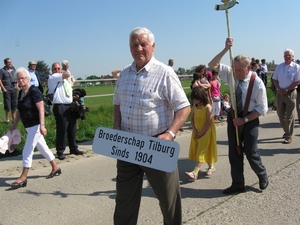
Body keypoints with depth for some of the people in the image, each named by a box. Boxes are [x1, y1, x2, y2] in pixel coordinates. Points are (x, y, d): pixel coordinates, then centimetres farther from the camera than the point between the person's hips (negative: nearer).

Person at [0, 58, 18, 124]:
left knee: (14, 105, 5)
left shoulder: (14, 70, 13)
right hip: (6, 90, -4)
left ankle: (14, 118, 14)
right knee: (7, 105, -3)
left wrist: (17, 85, 4)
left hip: (14, 89, 4)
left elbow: (17, 79, 20)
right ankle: (7, 119, 8)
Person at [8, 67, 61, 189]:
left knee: (27, 152, -5)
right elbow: (19, 110, 17)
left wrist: (42, 125, -30)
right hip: (29, 127, 9)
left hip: (35, 126, -9)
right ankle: (55, 167, 31)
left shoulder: (34, 91, -17)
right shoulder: (21, 92, 9)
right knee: (43, 148, 18)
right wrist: (14, 124, 17)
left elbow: (41, 109, -23)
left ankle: (23, 178, 5)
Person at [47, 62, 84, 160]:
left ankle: (73, 149, 25)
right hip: (60, 107, -8)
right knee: (62, 130, -6)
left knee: (72, 129, 13)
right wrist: (63, 73, 6)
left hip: (70, 106, 8)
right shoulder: (52, 78, -4)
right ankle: (60, 152, 5)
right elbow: (67, 74, -14)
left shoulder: (65, 80, 23)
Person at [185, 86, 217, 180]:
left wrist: (202, 133, -17)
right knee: (197, 150, 13)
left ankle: (195, 172, -17)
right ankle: (211, 166, 31)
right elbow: (192, 119, 7)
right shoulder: (194, 107, 3)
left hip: (206, 132, -7)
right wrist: (194, 130, -7)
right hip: (197, 132, 7)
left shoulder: (208, 107, -16)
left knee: (201, 151, -10)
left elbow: (209, 122, -18)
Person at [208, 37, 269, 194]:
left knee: (251, 152, 2)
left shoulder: (257, 83, -15)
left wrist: (245, 120, -17)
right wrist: (226, 49, -20)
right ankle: (238, 184, 24)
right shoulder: (232, 74, -4)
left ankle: (262, 176, 33)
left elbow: (262, 108, -12)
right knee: (234, 153, 9)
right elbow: (212, 65, -9)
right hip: (233, 117, 4)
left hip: (249, 120, -4)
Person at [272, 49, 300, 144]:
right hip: (280, 93, 5)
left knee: (289, 116, -1)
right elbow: (275, 80, 8)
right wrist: (279, 89, -8)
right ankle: (286, 131, 30)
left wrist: (286, 90, -15)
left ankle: (289, 136, 6)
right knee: (280, 114, 11)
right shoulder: (279, 67, 7)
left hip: (290, 93, -4)